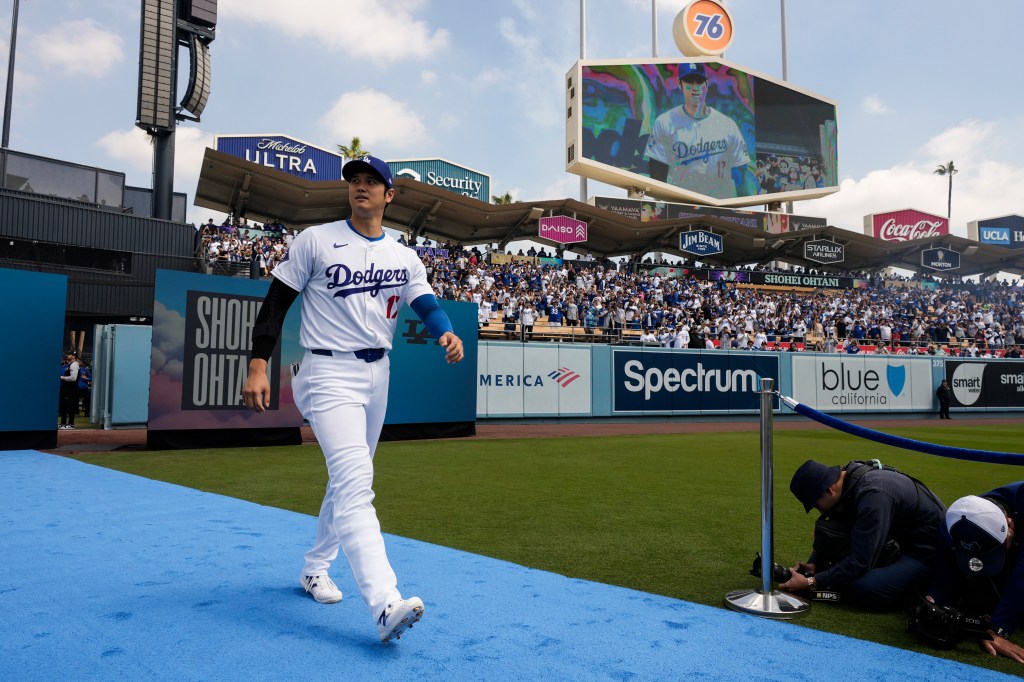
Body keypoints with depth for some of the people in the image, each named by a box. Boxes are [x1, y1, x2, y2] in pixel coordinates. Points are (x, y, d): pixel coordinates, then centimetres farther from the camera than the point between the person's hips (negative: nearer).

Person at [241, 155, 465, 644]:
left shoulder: (404, 257, 9)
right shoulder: (315, 240, -2)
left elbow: (427, 305, -3)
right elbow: (276, 302, -3)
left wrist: (446, 334, -26)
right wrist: (258, 366, -12)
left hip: (377, 375, 6)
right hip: (329, 374, -6)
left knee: (350, 479, 17)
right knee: (355, 480, -20)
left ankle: (315, 568, 37)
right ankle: (385, 604, -28)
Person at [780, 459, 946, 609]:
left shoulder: (872, 495, -33)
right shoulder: (847, 481, -6)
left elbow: (860, 562, -31)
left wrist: (811, 582, -25)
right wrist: (814, 563, -3)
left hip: (927, 553, -9)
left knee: (862, 590, -29)